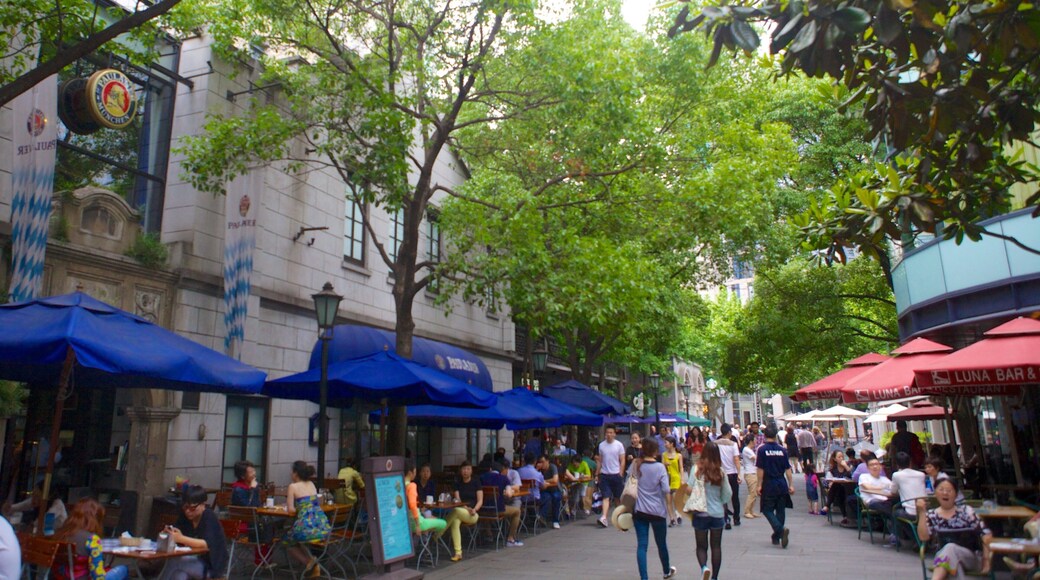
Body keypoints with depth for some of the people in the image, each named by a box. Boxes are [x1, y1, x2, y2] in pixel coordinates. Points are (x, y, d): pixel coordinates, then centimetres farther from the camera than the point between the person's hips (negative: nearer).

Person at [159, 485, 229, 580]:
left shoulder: (210, 517, -17)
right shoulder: (184, 515, 2)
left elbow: (207, 544, -29)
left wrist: (181, 539, -40)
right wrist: (169, 533, -27)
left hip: (212, 565, -5)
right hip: (193, 561, 5)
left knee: (175, 563, -27)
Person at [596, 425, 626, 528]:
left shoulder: (619, 445, -2)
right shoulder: (601, 445, 6)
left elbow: (622, 461, -1)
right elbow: (600, 461, 11)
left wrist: (620, 474, -8)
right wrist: (597, 474, 8)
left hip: (616, 474, -1)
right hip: (604, 474, 1)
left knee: (618, 497, 9)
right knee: (606, 497, -7)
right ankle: (604, 517, -15)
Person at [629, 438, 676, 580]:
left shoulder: (635, 466, -2)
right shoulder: (660, 467, -10)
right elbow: (666, 490, -13)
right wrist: (670, 489, 6)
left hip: (639, 511, 1)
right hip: (657, 511, -1)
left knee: (641, 545, 2)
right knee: (661, 543, 18)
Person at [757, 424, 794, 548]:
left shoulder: (762, 449, -9)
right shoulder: (782, 449, 1)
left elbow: (760, 469, -9)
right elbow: (788, 469, 2)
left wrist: (759, 485, -3)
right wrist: (791, 485, 8)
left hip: (769, 485, -4)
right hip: (782, 485, 4)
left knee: (767, 510, 4)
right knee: (780, 511, 13)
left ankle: (781, 530, -18)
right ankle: (777, 537, 20)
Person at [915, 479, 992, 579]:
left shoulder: (966, 511, -3)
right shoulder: (932, 515, 3)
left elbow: (986, 534, -4)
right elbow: (923, 537, -8)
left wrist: (986, 559, -11)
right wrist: (922, 512, -13)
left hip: (972, 558, -1)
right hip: (945, 555, 1)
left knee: (950, 548, -35)